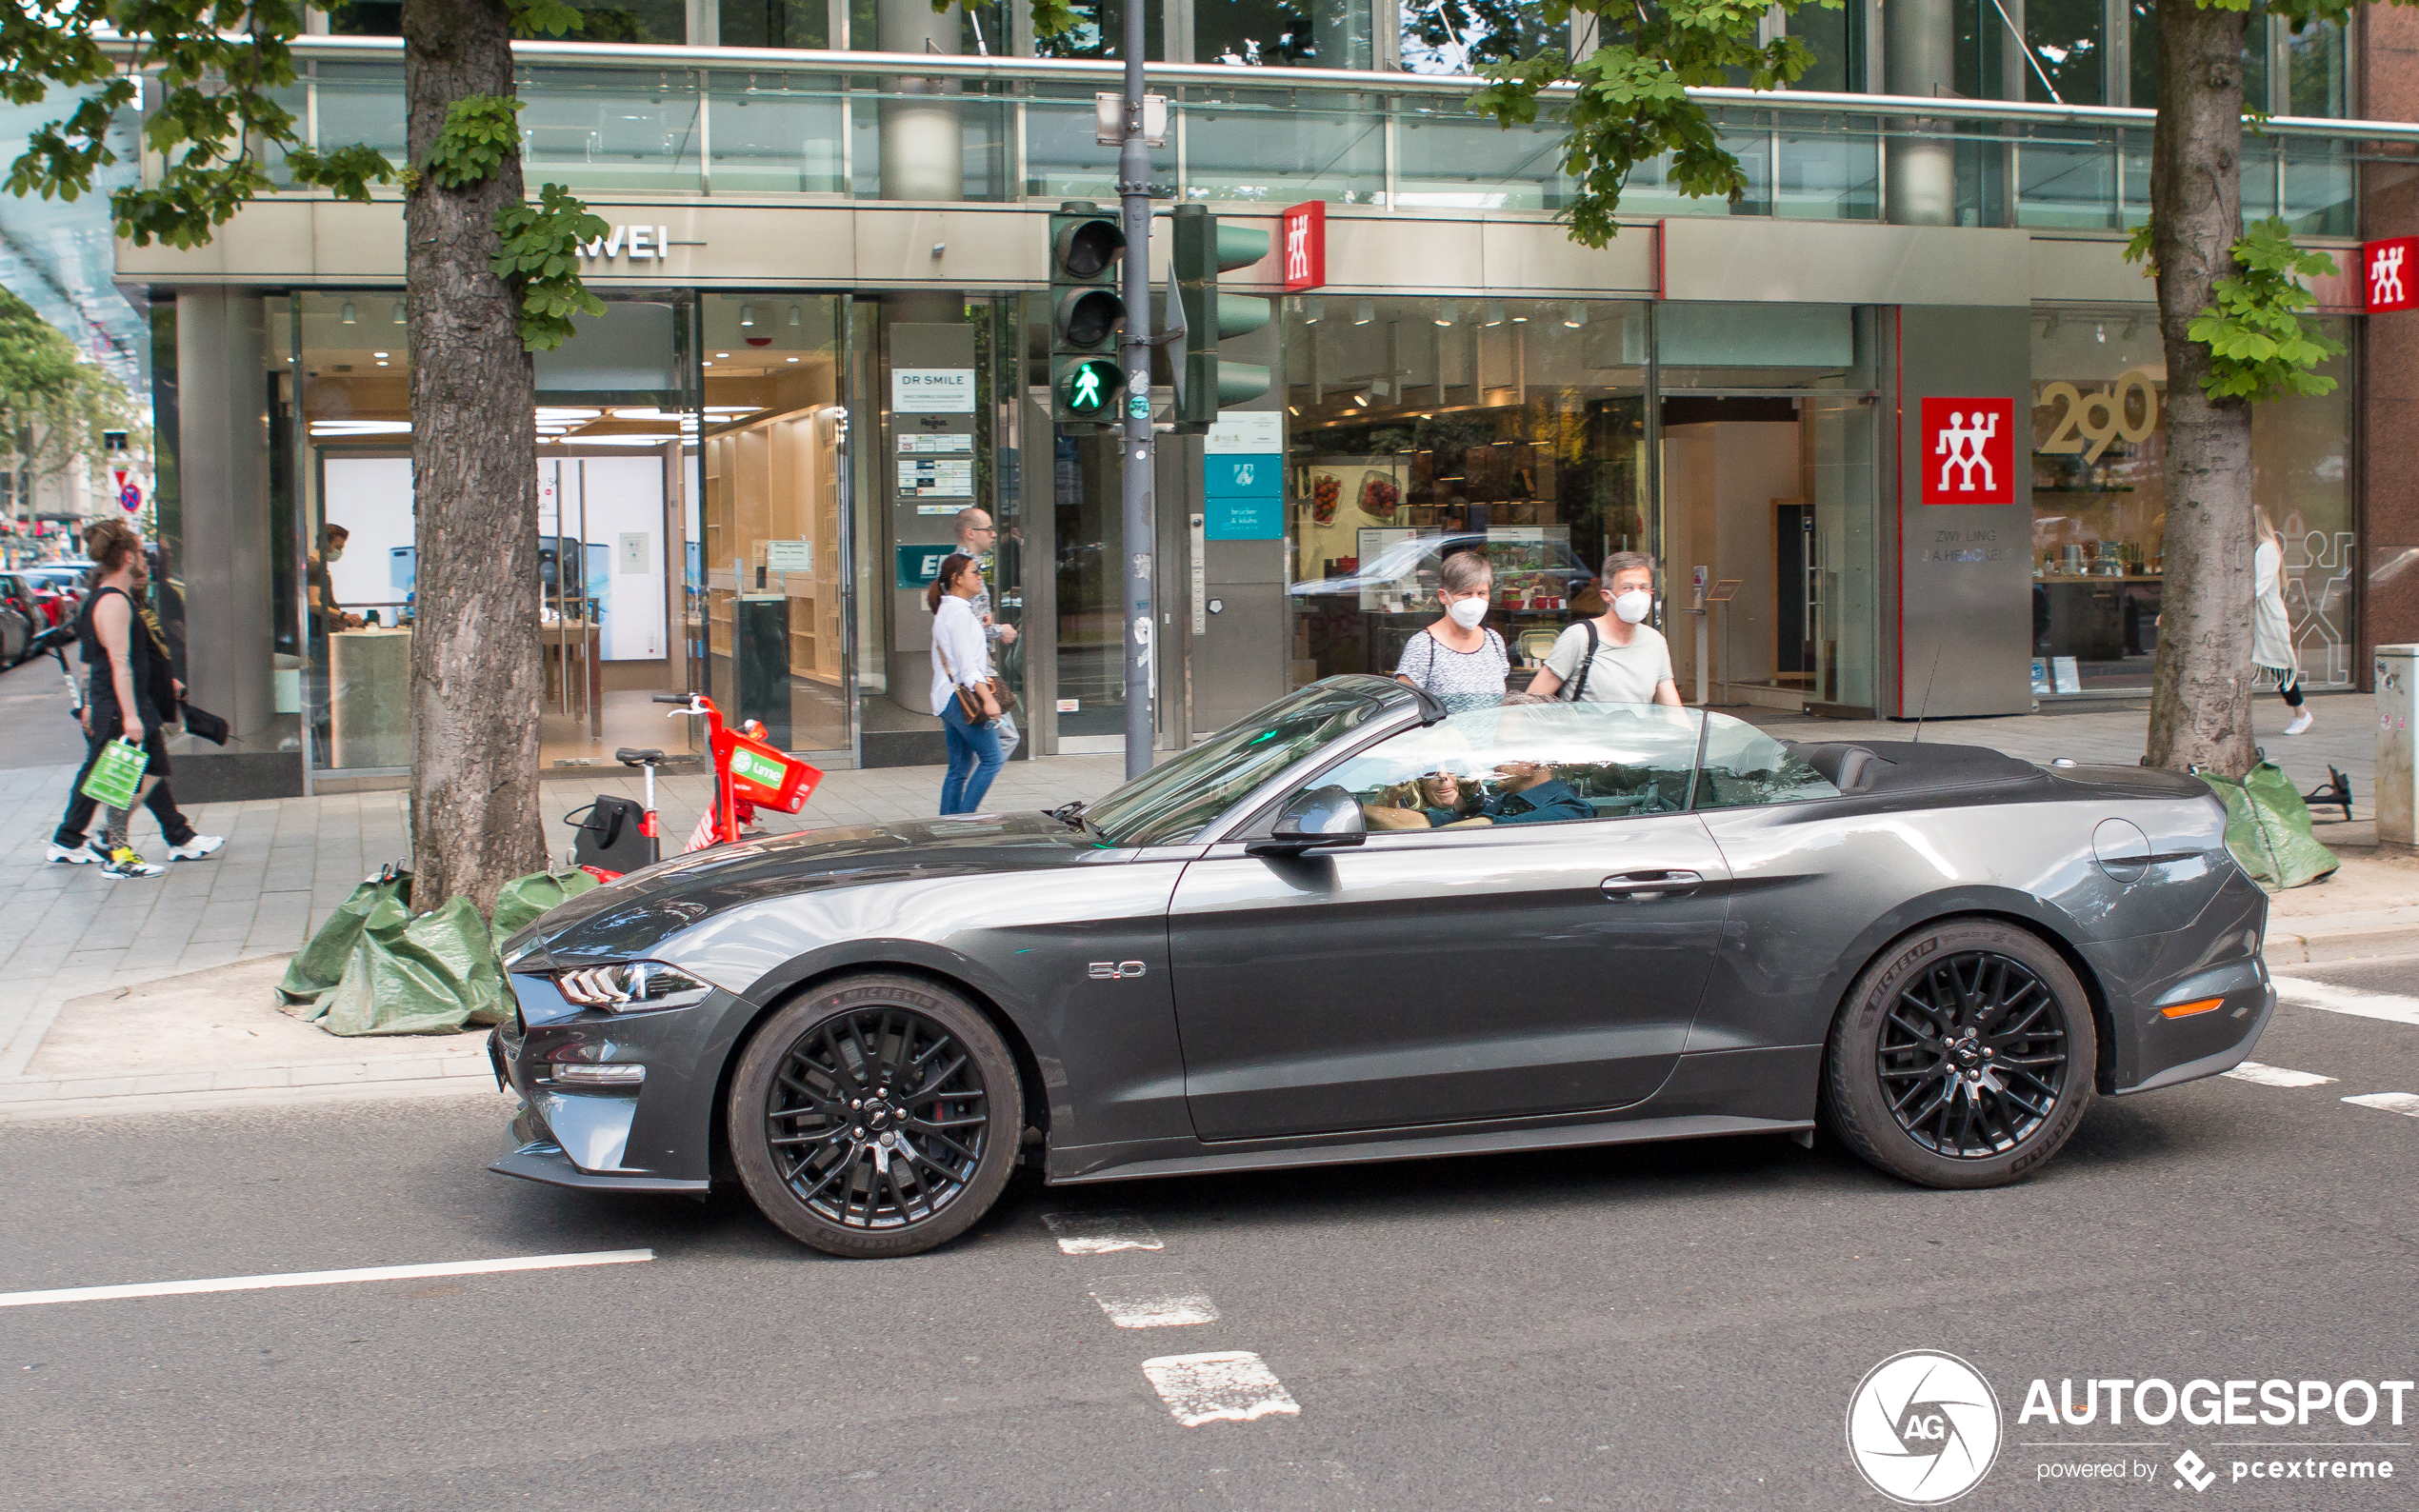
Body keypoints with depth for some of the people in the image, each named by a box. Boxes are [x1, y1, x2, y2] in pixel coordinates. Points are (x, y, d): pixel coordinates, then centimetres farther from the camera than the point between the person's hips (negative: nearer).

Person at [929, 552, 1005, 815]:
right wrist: (987, 699, -25)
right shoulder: (959, 612, -13)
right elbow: (968, 664, -20)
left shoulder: (946, 609, 18)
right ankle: (964, 820, -8)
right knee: (991, 758, -6)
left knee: (959, 768, 9)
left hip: (948, 699, 10)